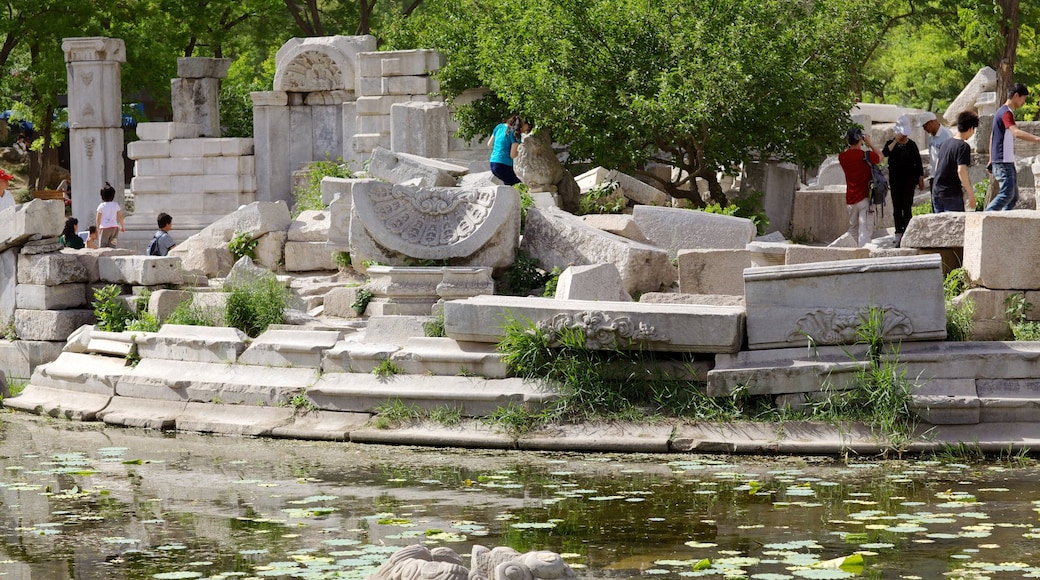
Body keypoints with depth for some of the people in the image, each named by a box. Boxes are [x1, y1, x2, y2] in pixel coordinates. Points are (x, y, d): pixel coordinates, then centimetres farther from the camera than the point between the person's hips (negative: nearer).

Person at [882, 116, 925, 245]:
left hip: (909, 178, -1)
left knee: (907, 206, -8)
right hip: (895, 179, 1)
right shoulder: (891, 143, 4)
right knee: (897, 206, 0)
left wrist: (921, 178, 1)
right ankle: (898, 233, 5)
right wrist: (896, 141, -18)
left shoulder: (911, 145, 4)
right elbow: (885, 153, -18)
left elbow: (918, 162, 6)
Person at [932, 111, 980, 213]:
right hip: (952, 195, -8)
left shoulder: (946, 144, 12)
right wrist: (971, 194, -17)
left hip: (936, 193, 8)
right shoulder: (963, 146, -12)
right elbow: (961, 171, -21)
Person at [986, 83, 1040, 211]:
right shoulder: (1006, 113, -15)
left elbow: (992, 136, 25)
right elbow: (1016, 133, -33)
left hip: (1008, 162, 11)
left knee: (1014, 196, 9)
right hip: (1003, 162, -11)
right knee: (1007, 194, -14)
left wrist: (991, 160, 28)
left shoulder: (1001, 111, 18)